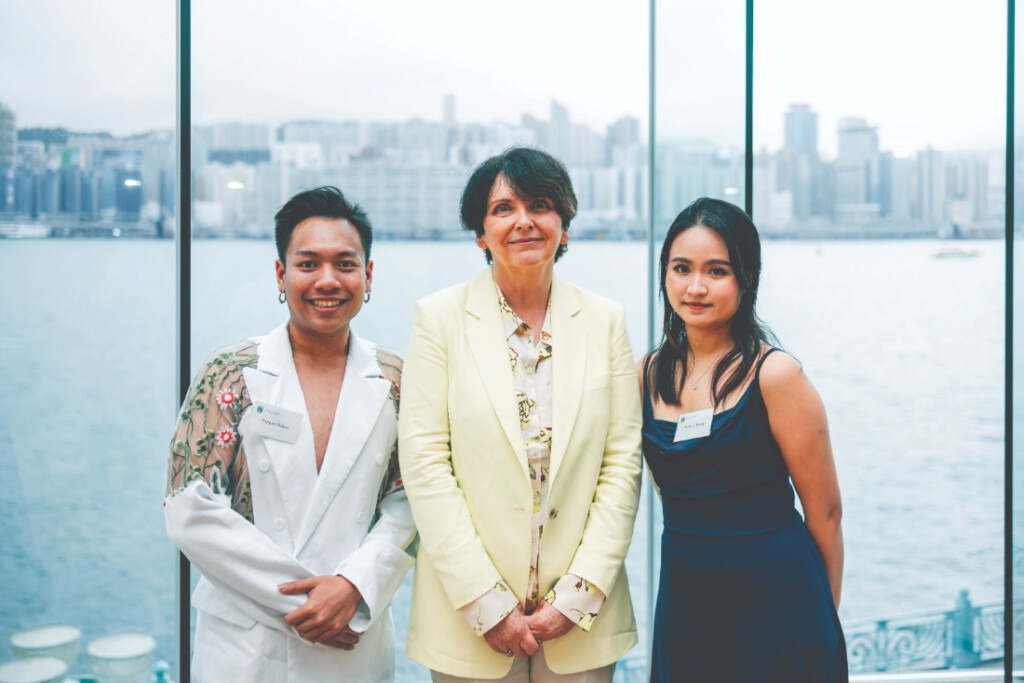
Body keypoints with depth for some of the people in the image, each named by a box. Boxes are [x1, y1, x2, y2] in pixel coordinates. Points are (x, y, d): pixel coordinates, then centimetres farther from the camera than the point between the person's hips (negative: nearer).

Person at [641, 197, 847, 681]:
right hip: (684, 603, 5)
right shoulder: (649, 374, 2)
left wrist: (822, 618, 3)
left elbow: (824, 513, -6)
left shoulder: (774, 374, -13)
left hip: (775, 602, -5)